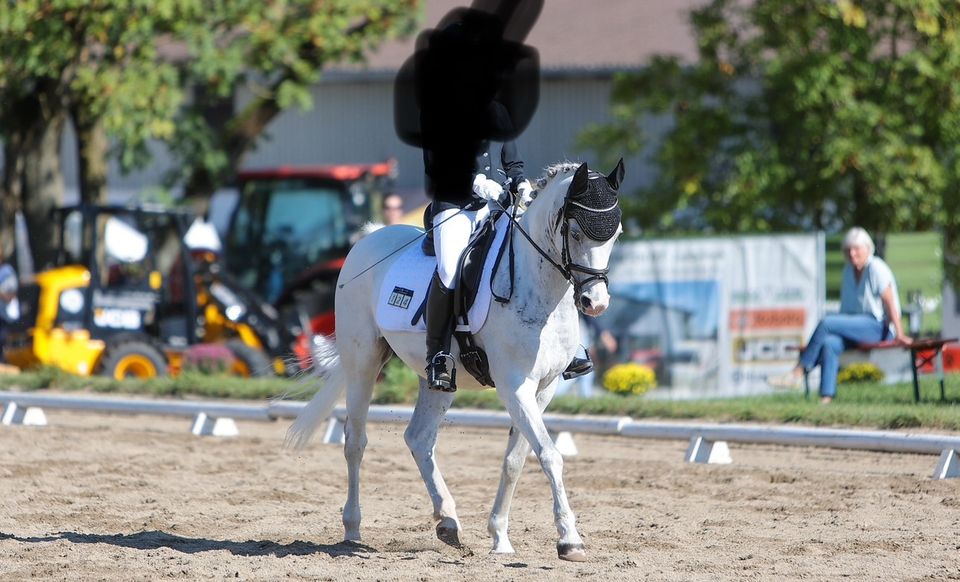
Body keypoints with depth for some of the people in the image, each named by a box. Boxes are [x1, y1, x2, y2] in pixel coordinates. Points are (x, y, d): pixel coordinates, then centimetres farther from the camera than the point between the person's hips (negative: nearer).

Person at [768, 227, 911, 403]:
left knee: (826, 323, -25)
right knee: (829, 343, -27)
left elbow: (890, 302, -11)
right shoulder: (848, 270, 17)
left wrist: (899, 334, -16)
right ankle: (826, 397, -36)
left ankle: (798, 372, -24)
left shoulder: (876, 268, -6)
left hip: (878, 327, -7)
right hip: (857, 327, 7)